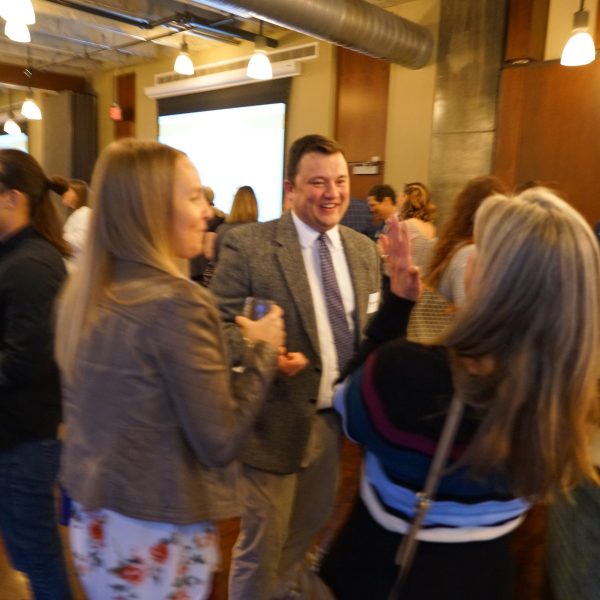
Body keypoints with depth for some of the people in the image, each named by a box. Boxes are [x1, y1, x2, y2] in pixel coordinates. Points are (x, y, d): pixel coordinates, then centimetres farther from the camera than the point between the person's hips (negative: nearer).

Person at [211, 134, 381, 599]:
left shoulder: (363, 249, 5)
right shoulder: (248, 245, -13)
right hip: (278, 421, -5)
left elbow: (370, 330, 11)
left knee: (310, 540, 26)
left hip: (341, 420, 6)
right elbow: (222, 326, -13)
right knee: (262, 546, 14)